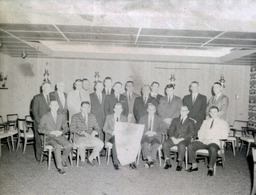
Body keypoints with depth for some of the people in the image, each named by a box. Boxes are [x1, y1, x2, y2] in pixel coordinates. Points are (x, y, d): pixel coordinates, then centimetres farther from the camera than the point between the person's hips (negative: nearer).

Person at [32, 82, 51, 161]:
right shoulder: (37, 97, -1)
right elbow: (34, 111, -3)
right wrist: (39, 121, -10)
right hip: (39, 123, -3)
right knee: (39, 140, 2)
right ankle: (39, 156, 14)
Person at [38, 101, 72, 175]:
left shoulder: (62, 117, 14)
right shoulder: (45, 117, 4)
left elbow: (66, 128, 13)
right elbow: (40, 129, -1)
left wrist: (61, 132, -10)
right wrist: (51, 132, -14)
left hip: (60, 137, 3)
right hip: (50, 138, -3)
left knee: (69, 145, -25)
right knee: (57, 146, -34)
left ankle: (63, 160, 1)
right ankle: (59, 167, -25)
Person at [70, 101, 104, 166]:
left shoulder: (92, 117, 12)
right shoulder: (75, 117, -1)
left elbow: (97, 128, 12)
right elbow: (72, 129, -13)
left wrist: (94, 132, -12)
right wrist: (84, 133, -24)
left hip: (90, 137, 4)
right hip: (79, 137, -4)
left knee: (101, 143, -23)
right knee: (82, 144, -37)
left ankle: (90, 158, 1)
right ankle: (82, 159, -5)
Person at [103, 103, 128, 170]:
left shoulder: (124, 118, 17)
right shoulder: (109, 117, 11)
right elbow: (104, 128, 4)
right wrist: (112, 132, -15)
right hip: (111, 136, -2)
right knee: (115, 141, -37)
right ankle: (115, 162, -34)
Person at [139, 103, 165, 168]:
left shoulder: (159, 119, 15)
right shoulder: (142, 118, 16)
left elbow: (161, 130, 7)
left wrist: (154, 133, -13)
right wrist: (146, 133, -12)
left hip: (155, 137, 0)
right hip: (145, 136, 0)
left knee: (155, 144, -34)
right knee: (145, 143, -34)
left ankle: (149, 161, -34)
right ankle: (150, 160, -32)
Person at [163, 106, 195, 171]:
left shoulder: (190, 122, 12)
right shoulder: (175, 120, 23)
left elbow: (191, 133, -1)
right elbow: (170, 130, 13)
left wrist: (180, 139, -14)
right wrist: (173, 138, -9)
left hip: (184, 139, -3)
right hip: (174, 138, 3)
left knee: (181, 145, -37)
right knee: (165, 143, -25)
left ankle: (179, 164, -22)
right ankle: (168, 163, -15)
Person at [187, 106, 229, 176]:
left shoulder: (223, 123, 13)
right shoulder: (205, 121, 27)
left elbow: (224, 136, 1)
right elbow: (200, 132, 22)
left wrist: (212, 139, -11)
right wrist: (202, 138, -1)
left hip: (214, 142, -4)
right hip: (203, 141, 4)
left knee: (213, 149, -39)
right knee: (190, 146, -21)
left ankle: (211, 168, -23)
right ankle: (194, 166, -11)